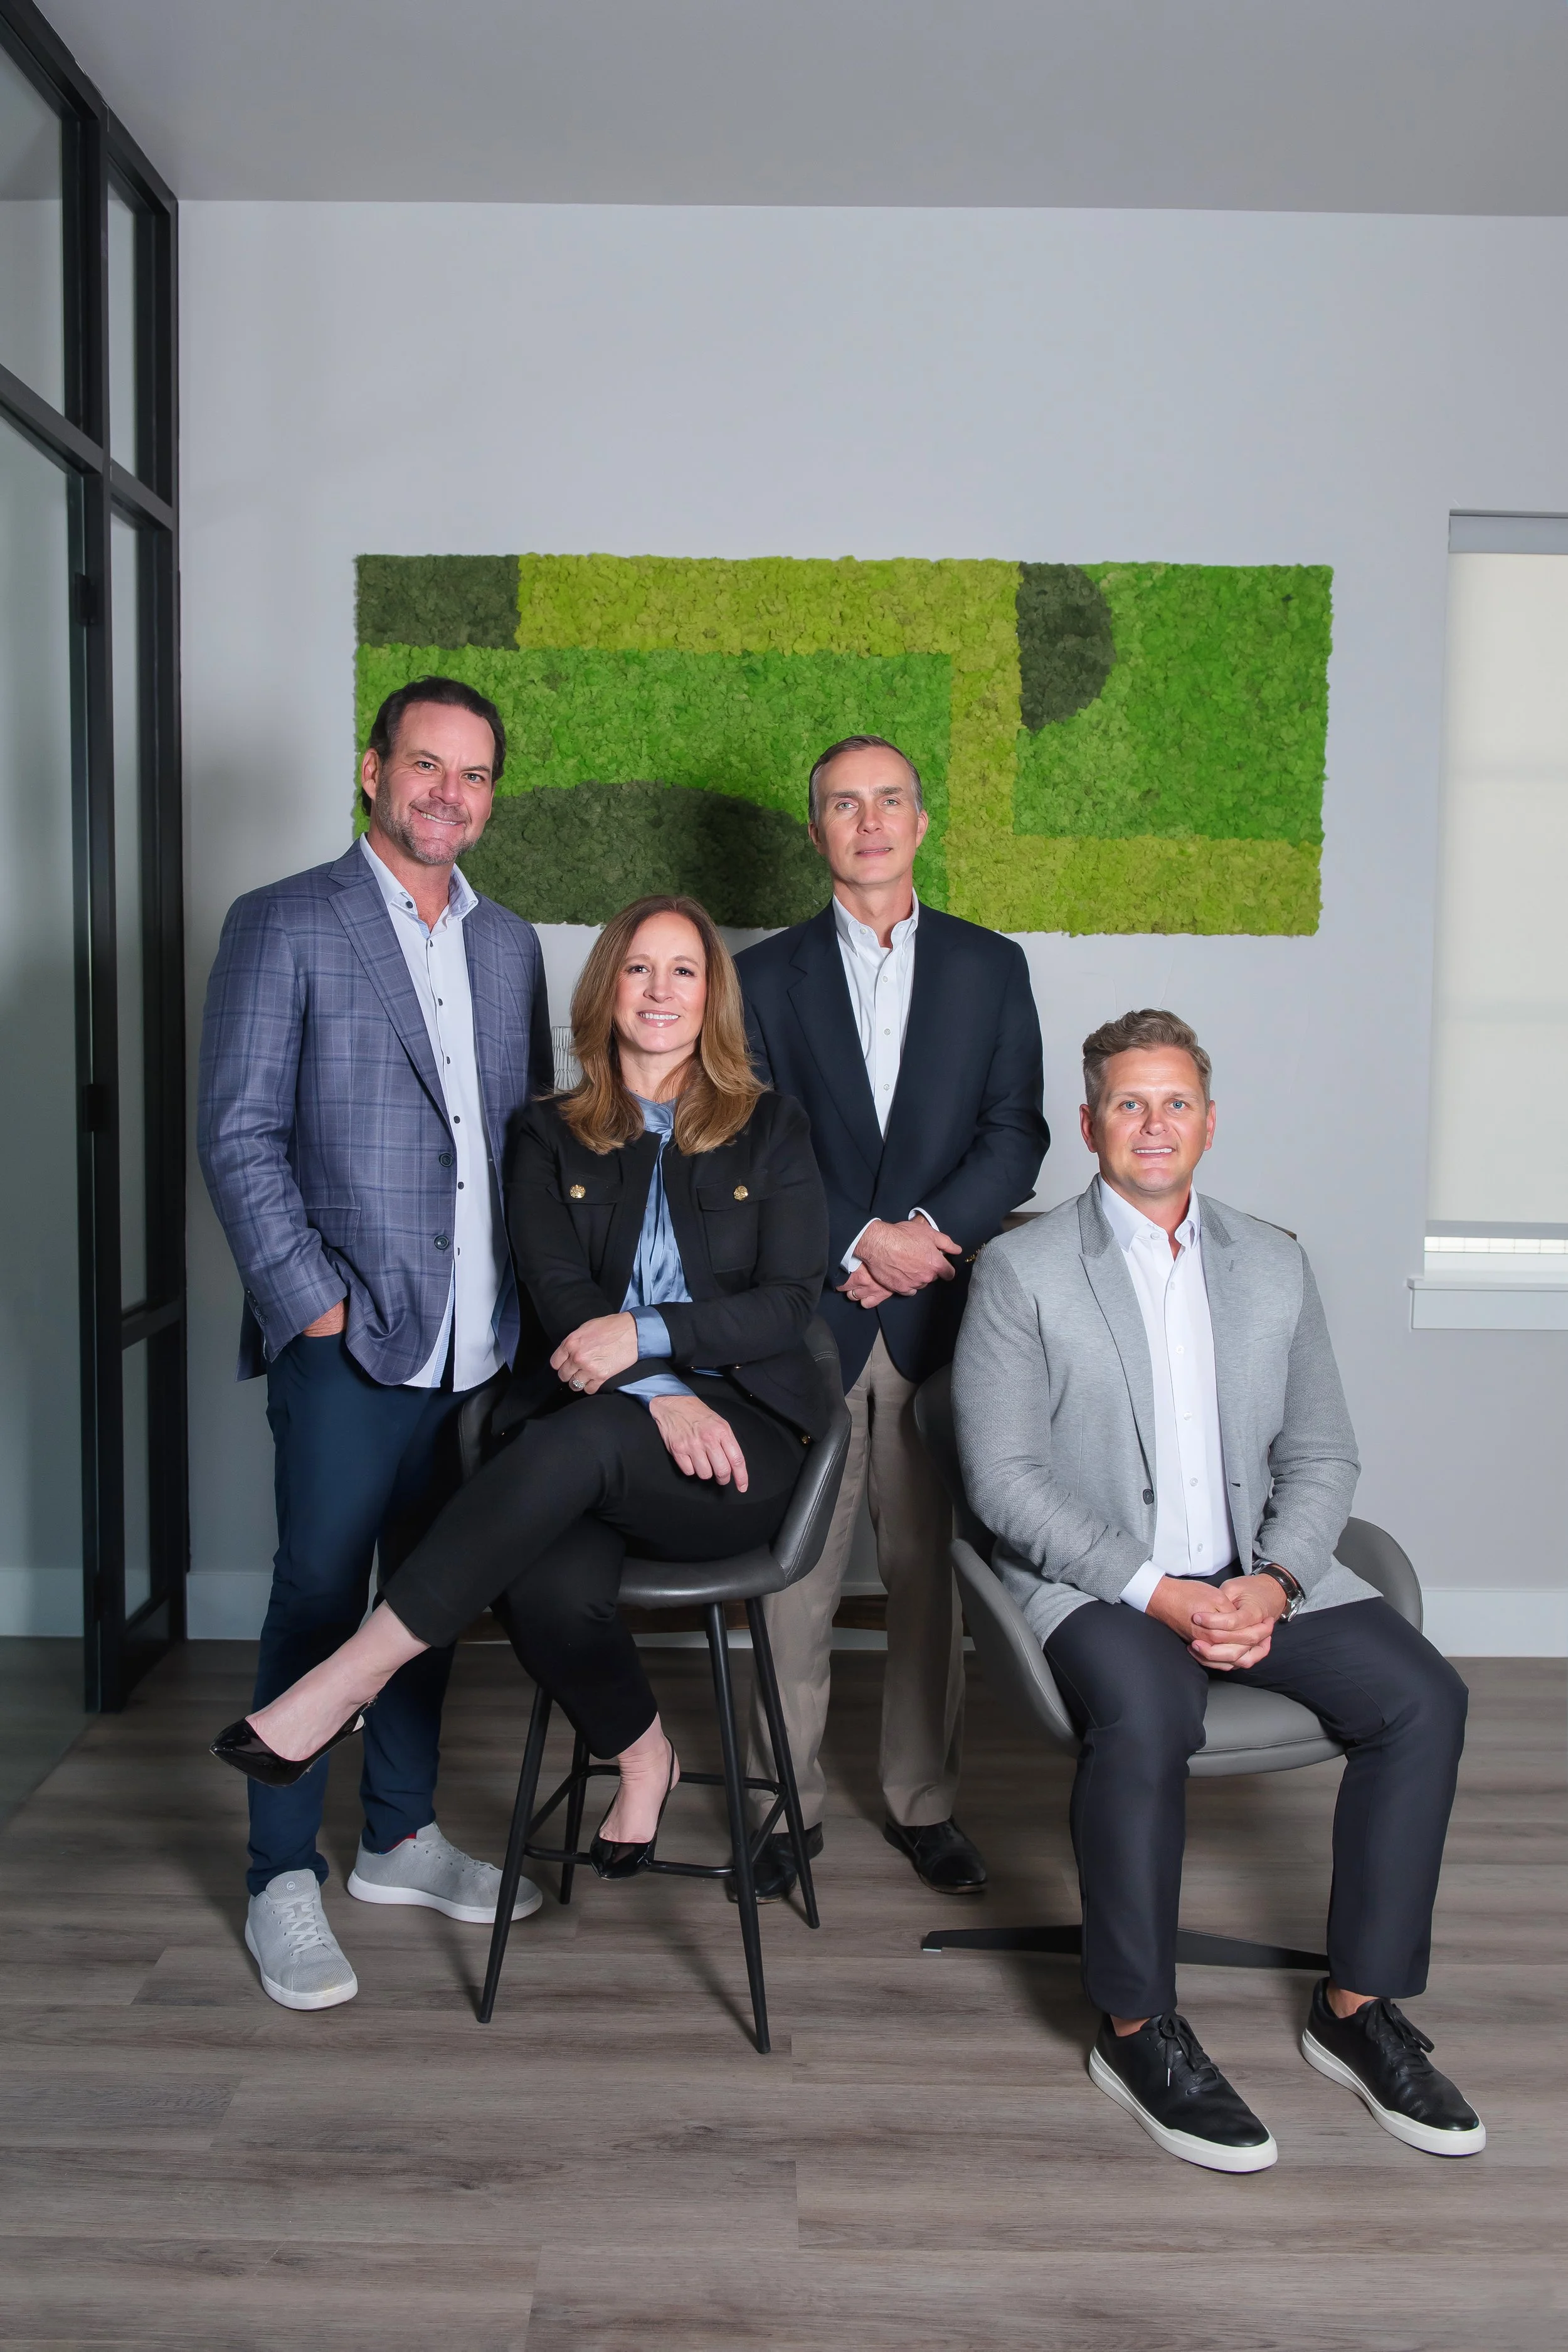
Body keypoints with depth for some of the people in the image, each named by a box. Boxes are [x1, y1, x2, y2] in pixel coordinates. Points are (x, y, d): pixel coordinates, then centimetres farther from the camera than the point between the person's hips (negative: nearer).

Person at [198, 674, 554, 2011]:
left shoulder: (508, 944, 14)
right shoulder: (284, 927, -3)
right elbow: (238, 1138, -7)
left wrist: (536, 1297, 7)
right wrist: (312, 1300, -13)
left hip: (479, 1342, 6)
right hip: (348, 1344, -5)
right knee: (319, 1599, 1)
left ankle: (400, 1838, 31)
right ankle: (284, 1884, 16)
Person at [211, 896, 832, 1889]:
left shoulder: (772, 1131, 11)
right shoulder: (552, 1140, 15)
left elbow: (790, 1302, 1)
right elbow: (562, 1296, 1)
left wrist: (646, 1335, -15)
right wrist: (660, 1395, -17)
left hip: (737, 1432, -1)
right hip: (586, 1434, 2)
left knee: (578, 1440, -35)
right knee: (549, 1590, -32)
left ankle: (356, 1675, -28)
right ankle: (643, 1754, 0)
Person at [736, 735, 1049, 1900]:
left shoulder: (991, 966, 10)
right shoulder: (768, 974, 8)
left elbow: (1016, 1133, 2)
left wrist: (925, 1233, -12)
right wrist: (861, 1240, -11)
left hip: (942, 1317, 1)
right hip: (805, 1315, 0)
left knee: (933, 1571, 7)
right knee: (793, 1577, 4)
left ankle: (925, 1802, 22)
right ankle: (790, 1803, 20)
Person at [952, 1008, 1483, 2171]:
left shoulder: (1275, 1265, 12)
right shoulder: (1023, 1271, -2)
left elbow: (1323, 1455, 10)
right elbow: (1005, 1478, -9)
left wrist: (1274, 1584, -10)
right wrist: (1155, 1591, -18)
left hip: (1258, 1570, 5)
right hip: (1095, 1580, -4)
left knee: (1424, 1694, -16)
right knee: (1146, 1713, -33)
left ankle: (1357, 2006, 0)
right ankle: (1139, 2031, -12)